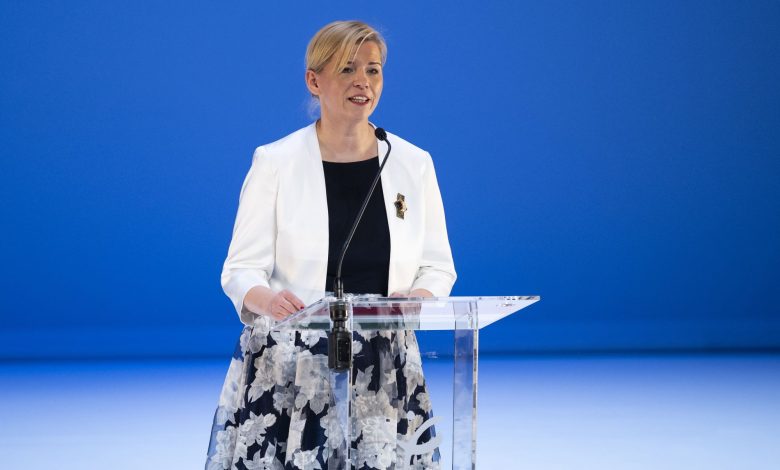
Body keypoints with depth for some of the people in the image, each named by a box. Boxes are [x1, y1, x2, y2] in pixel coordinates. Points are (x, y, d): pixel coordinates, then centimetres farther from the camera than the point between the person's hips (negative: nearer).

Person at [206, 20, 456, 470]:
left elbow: (438, 267, 9)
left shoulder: (414, 164, 6)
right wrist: (266, 300, -25)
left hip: (384, 368, 2)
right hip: (289, 365, -2)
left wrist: (416, 297, -14)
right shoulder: (275, 162, 0)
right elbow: (243, 269, -2)